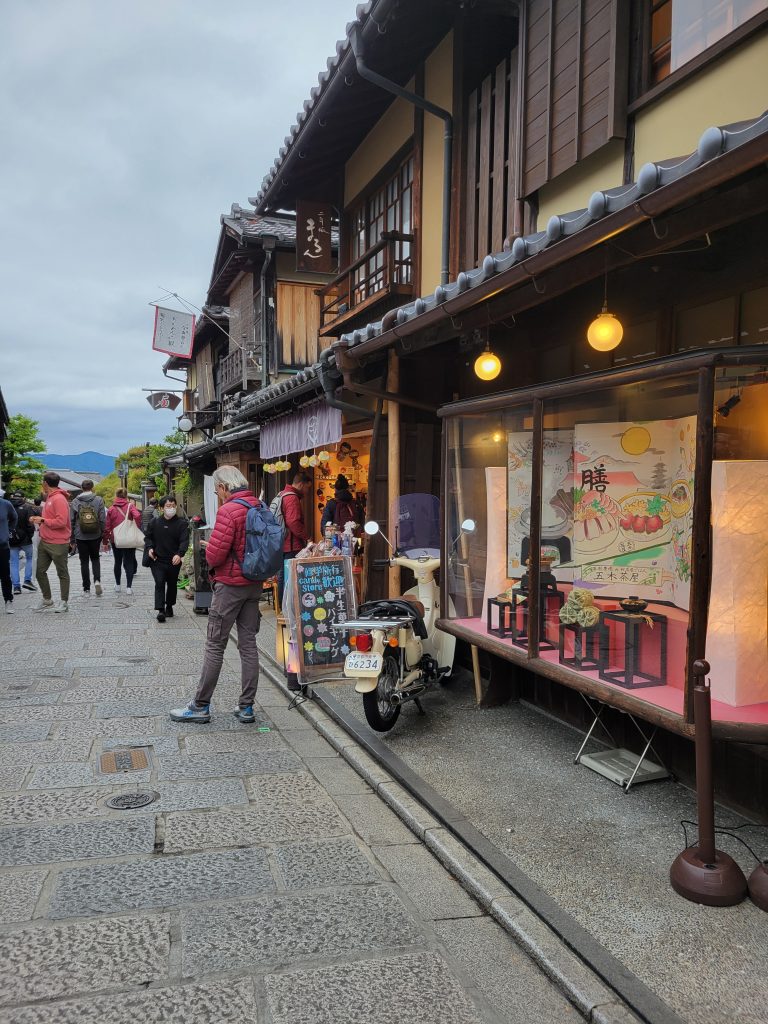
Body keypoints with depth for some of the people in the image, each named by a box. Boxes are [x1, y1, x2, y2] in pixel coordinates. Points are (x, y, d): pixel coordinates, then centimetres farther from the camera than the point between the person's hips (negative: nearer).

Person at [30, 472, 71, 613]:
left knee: (62, 573, 4)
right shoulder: (49, 498, 14)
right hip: (44, 542, 9)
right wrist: (38, 520, 8)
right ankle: (46, 599, 25)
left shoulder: (59, 499, -16)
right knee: (40, 572, 12)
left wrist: (43, 520, -16)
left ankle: (64, 602, 13)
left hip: (58, 544, -9)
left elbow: (61, 521, -23)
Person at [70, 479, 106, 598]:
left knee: (84, 562, 7)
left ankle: (86, 589, 8)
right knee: (95, 559, 17)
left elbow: (71, 521, 1)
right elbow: (103, 519, -7)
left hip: (80, 537, 0)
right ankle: (97, 580, -6)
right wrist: (102, 534, 5)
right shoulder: (99, 500, -5)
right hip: (95, 536, 0)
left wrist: (72, 537, 9)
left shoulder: (75, 502, -2)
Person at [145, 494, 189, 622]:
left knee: (172, 585, 15)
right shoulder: (154, 522, 4)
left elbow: (184, 540, -13)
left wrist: (179, 554, -30)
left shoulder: (181, 523, -4)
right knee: (159, 584, -11)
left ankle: (169, 607, 33)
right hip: (157, 560, 0)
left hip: (174, 561, 0)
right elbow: (148, 537, 16)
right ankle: (160, 610, -14)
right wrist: (149, 548, -4)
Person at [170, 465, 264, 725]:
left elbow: (215, 554, -20)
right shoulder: (260, 507, 7)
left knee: (214, 645, 2)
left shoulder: (229, 510, -17)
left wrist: (210, 550, 3)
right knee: (248, 643, 9)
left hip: (230, 584, -7)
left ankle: (200, 707, 11)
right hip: (254, 584, 7)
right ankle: (246, 707, 14)